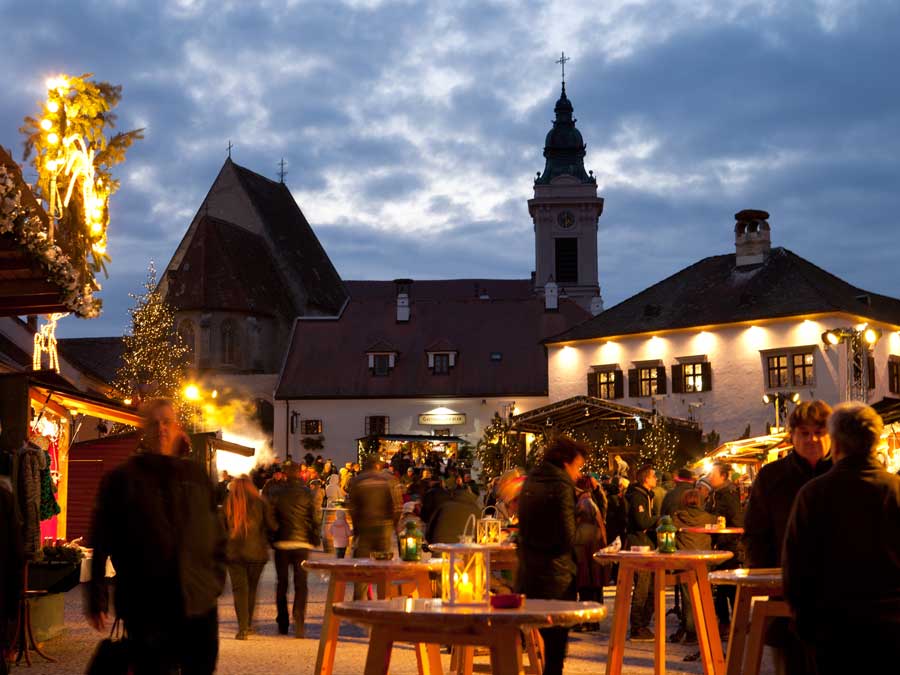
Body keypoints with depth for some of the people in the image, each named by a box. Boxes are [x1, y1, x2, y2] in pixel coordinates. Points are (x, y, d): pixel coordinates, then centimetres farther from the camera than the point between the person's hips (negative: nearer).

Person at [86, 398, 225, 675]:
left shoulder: (197, 476, 10)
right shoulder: (122, 478, 2)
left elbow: (216, 535, 15)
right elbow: (100, 544, 1)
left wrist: (216, 581, 7)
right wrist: (97, 599, -2)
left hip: (200, 604, 3)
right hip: (145, 608, -3)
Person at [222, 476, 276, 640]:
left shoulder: (227, 505, -2)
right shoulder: (260, 503, -4)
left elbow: (221, 528, 3)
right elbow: (272, 526, -4)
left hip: (234, 552, -1)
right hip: (256, 552, 1)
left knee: (239, 589, 1)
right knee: (251, 588, 18)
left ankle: (242, 628, -9)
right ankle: (248, 625, 24)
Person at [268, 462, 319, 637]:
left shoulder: (277, 494, 0)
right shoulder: (307, 493, -3)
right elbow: (315, 518, -3)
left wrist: (271, 541, 11)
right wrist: (315, 541, 7)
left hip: (281, 544, 1)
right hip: (302, 544, -1)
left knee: (281, 583, 14)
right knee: (301, 584, 0)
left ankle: (282, 623, 20)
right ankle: (298, 621, -15)